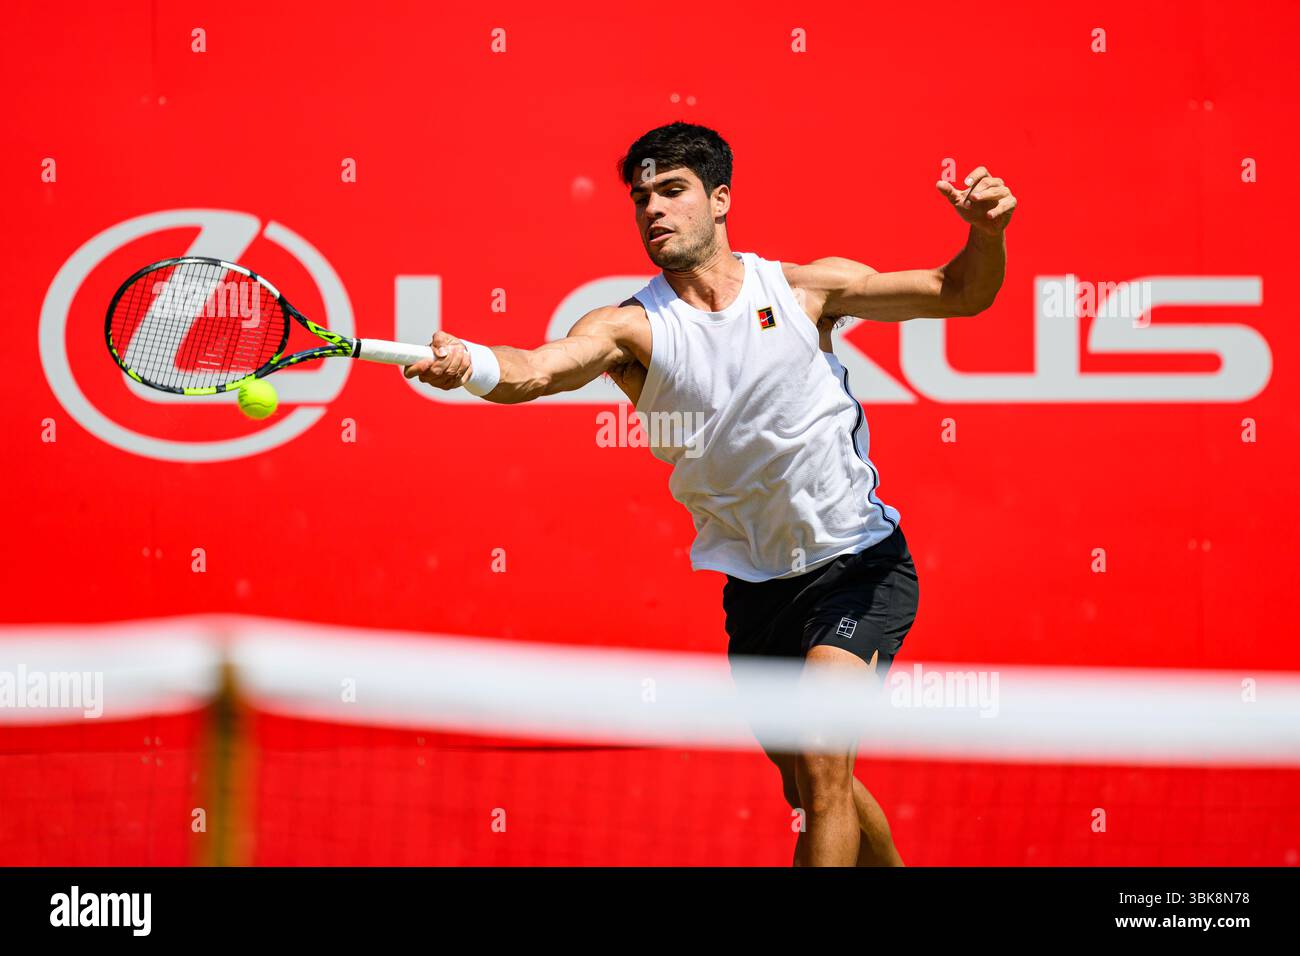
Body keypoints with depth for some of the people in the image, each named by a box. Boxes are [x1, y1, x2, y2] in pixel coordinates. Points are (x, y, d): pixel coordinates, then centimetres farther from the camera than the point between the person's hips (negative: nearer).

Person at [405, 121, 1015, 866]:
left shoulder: (807, 288, -4)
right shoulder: (631, 326, -6)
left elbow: (959, 294, 3)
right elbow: (536, 370, -27)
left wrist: (986, 234, -18)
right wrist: (469, 362, -49)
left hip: (859, 562, -3)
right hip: (755, 586, 3)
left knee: (820, 761, -22)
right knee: (813, 795, 16)